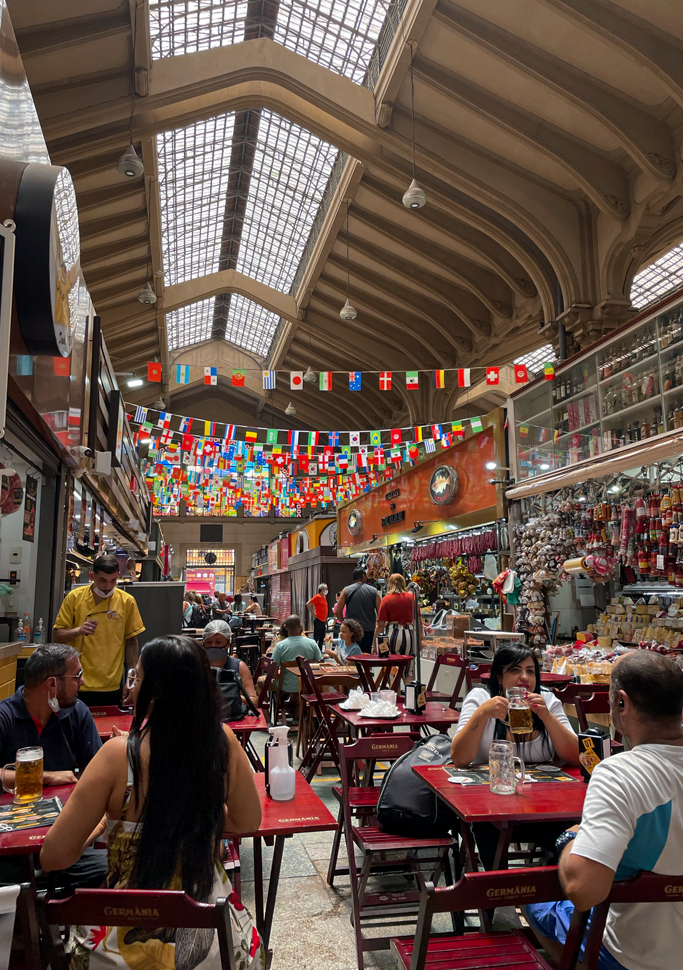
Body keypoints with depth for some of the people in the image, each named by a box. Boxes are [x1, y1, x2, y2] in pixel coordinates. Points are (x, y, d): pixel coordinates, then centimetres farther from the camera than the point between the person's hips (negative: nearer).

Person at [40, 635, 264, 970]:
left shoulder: (118, 755, -23)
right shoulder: (224, 742, -14)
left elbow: (52, 857, -15)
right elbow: (247, 822, 2)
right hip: (212, 933, 2)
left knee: (76, 928, 35)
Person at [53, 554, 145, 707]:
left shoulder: (127, 601, -1)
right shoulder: (74, 597, 0)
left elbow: (131, 642, 5)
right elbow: (58, 636, 2)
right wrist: (78, 630, -18)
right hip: (77, 684, 0)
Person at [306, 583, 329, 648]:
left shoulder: (324, 597, 13)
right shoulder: (317, 597, -12)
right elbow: (308, 604, -19)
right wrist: (313, 614, -16)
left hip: (324, 620, 8)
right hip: (318, 620, -8)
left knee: (322, 639, 12)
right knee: (316, 638, -4)